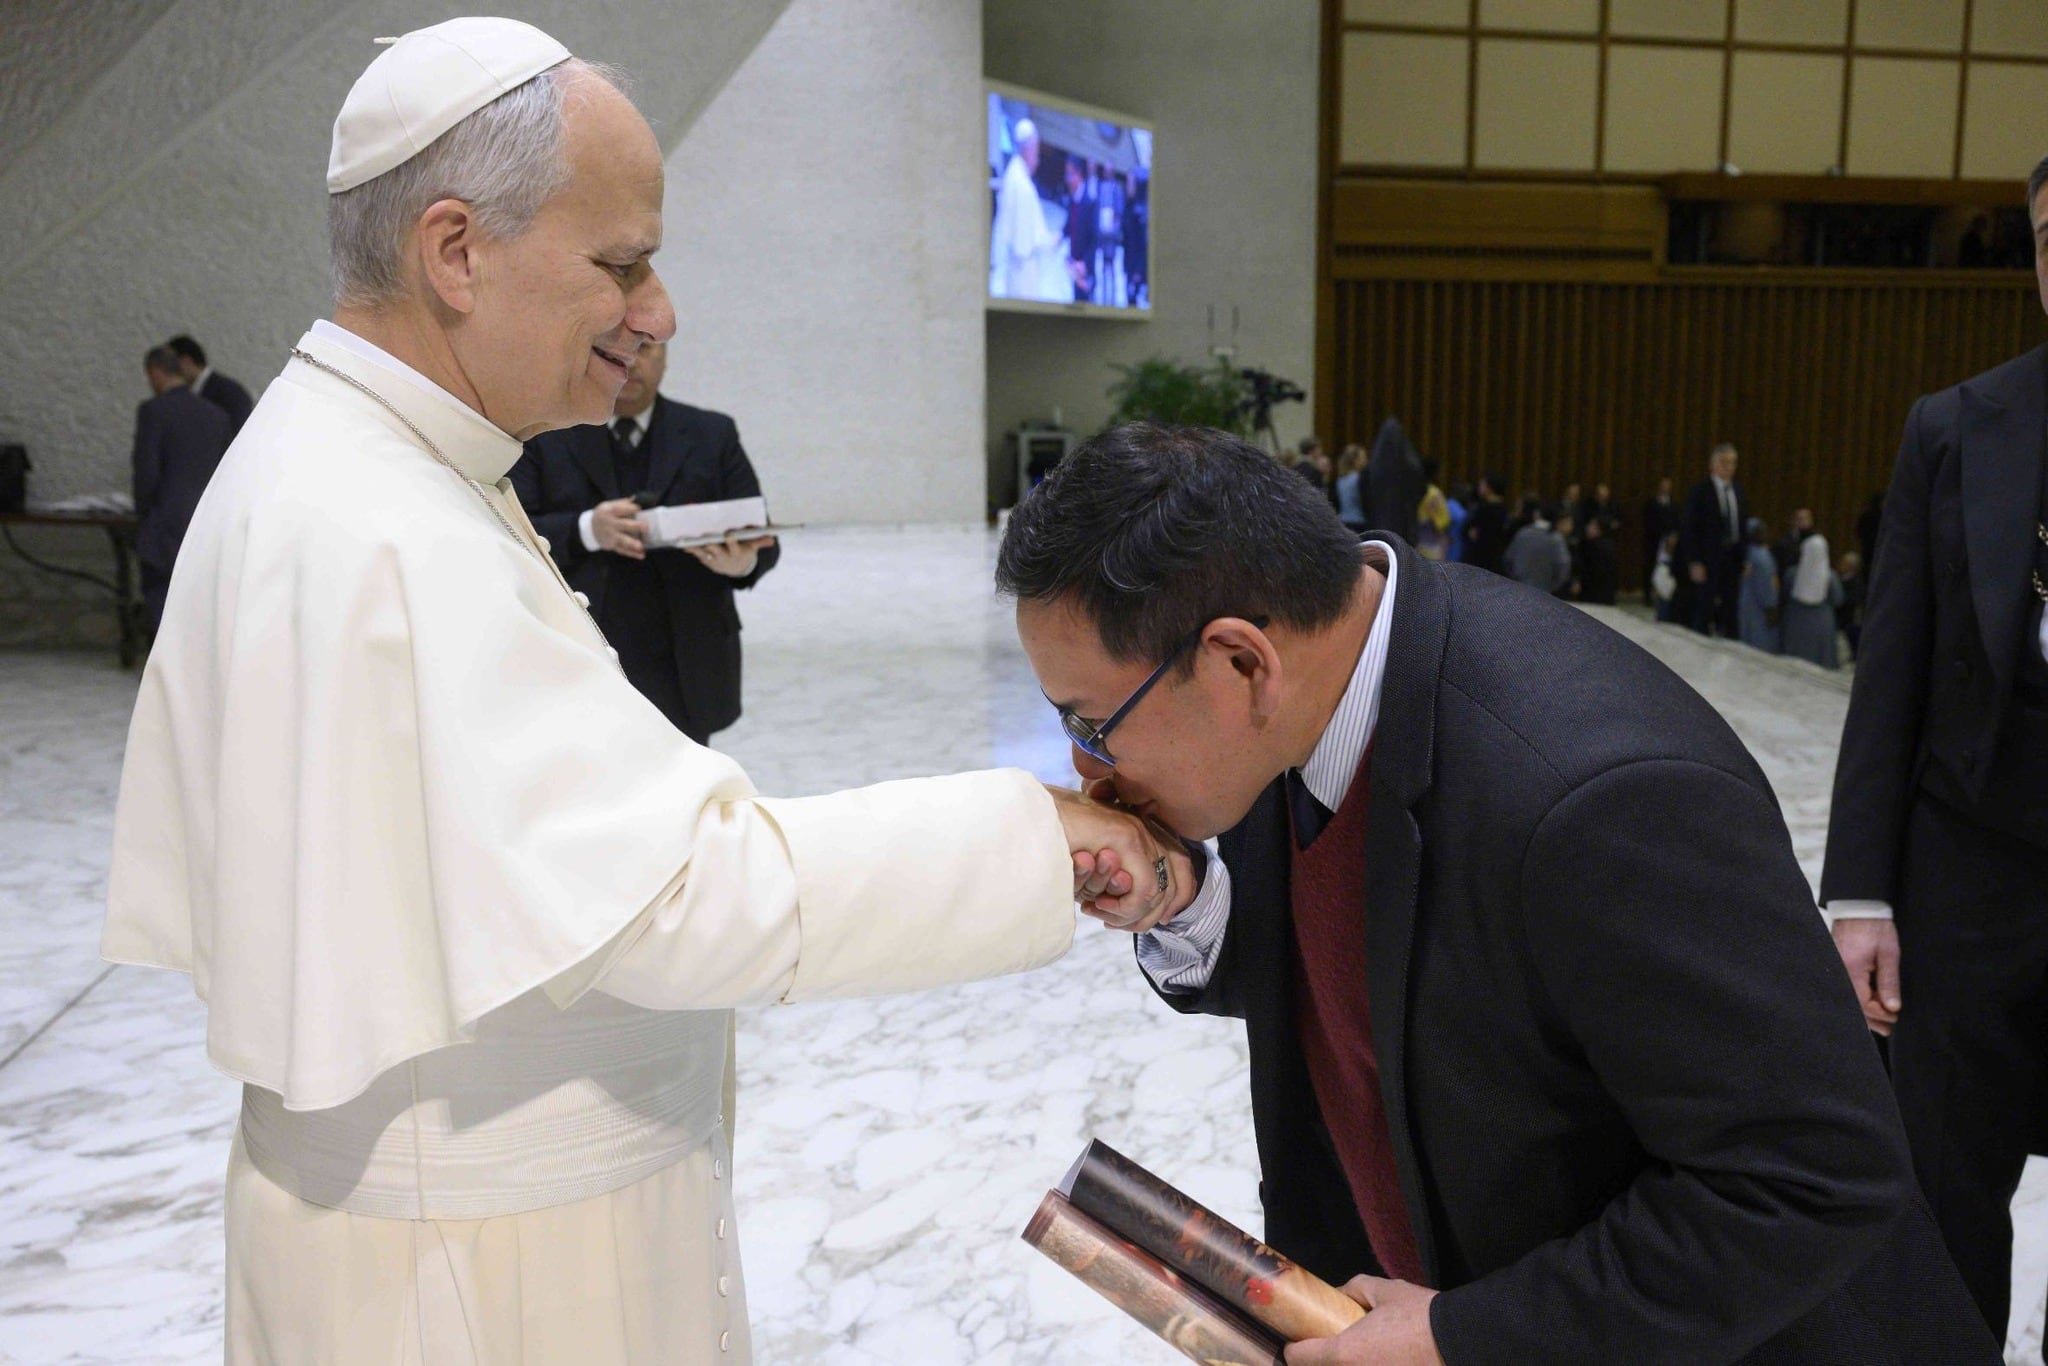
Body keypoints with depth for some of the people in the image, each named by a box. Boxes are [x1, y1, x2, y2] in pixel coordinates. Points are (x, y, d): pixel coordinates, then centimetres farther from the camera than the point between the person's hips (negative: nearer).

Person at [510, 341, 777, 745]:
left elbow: (759, 537, 5)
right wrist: (585, 530, -23)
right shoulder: (543, 437, 5)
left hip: (683, 678, 2)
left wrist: (744, 562, -20)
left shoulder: (713, 435, 10)